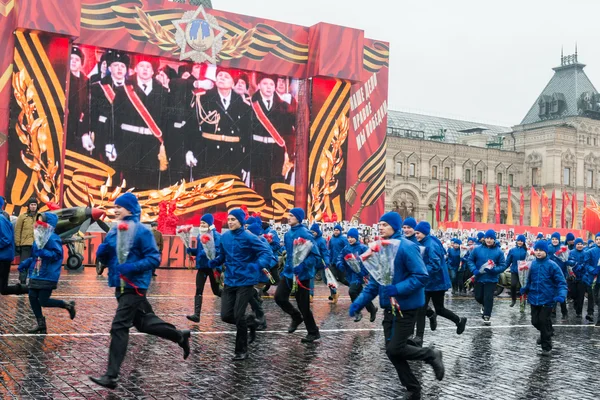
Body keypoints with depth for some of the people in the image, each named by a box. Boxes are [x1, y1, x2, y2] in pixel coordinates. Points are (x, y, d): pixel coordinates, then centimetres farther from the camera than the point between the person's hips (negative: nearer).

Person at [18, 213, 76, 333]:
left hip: (48, 277, -9)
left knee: (43, 301, -5)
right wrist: (26, 263, 10)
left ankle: (68, 305, 16)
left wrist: (43, 252, -34)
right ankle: (41, 324, 16)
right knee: (32, 297, 5)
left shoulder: (52, 238, -16)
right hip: (36, 275, 9)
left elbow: (57, 255, -22)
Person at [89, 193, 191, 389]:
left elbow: (154, 258, -15)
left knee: (119, 327, -12)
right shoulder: (115, 231, 9)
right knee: (143, 322, 19)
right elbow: (104, 258, 14)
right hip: (121, 285, 8)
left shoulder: (142, 231, -12)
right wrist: (102, 251, -9)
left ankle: (111, 376, -8)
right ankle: (180, 336, 38)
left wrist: (131, 267, -28)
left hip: (134, 286, -8)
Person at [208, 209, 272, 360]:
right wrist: (213, 263, -5)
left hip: (245, 281, -6)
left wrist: (259, 265, -36)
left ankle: (242, 351, 12)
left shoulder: (248, 237, -14)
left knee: (238, 316, -6)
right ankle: (250, 323, 32)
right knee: (226, 316, 2)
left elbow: (266, 251, -18)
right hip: (230, 282, 6)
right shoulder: (225, 237, 3)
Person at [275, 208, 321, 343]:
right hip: (289, 272, 7)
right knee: (279, 297, 1)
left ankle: (314, 333, 19)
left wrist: (302, 266, -31)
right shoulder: (288, 234, 6)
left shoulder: (305, 234, -18)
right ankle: (296, 317, 26)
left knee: (303, 305, 0)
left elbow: (316, 256, -20)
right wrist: (287, 265, 16)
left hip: (302, 274, -7)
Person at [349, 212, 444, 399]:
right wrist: (359, 302, 2)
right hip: (389, 307, 7)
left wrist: (397, 289, -29)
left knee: (395, 349, -9)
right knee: (391, 350, 8)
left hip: (406, 307, -7)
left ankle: (432, 355, 17)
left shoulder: (407, 247, -16)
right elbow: (374, 281, 12)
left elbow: (422, 276, -20)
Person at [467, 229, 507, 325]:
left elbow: (503, 265, -6)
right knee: (478, 297, 15)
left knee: (488, 298, -2)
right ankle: (484, 305, 47)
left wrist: (493, 270, -22)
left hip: (491, 279, -2)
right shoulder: (477, 249, -6)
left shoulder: (499, 251, -10)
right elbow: (470, 260, 3)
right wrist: (474, 270, -12)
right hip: (479, 278, 2)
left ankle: (486, 316, 13)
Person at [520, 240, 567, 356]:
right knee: (535, 321, 10)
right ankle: (546, 333, 42)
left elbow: (561, 282, -15)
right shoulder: (533, 264, 2)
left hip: (547, 299, -5)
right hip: (534, 299, 5)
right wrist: (525, 289, 6)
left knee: (543, 321, -6)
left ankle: (546, 347, 10)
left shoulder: (552, 265, -13)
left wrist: (561, 295, -28)